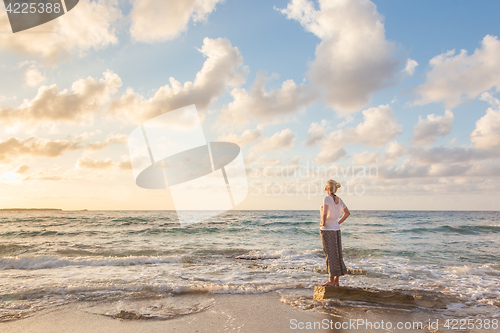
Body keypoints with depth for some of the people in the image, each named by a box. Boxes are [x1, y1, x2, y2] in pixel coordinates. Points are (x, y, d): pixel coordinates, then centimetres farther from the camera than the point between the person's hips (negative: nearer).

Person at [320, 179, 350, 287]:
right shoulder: (338, 199, 8)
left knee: (330, 255, -1)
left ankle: (331, 280, 6)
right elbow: (347, 213, 15)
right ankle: (336, 281, 19)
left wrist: (323, 222, -14)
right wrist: (339, 222, 14)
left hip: (327, 229, -7)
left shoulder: (327, 199, -15)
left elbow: (325, 213, -30)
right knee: (337, 254, 11)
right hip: (336, 229, 7)